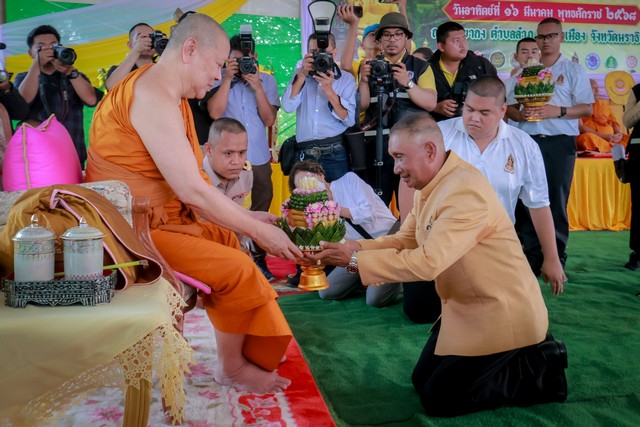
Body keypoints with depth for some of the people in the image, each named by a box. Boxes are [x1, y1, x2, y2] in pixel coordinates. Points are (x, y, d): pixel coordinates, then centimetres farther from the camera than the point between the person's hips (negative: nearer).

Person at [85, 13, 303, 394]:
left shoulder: (171, 96, 12)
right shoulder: (153, 95, -21)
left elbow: (194, 184, 10)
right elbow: (192, 191, -26)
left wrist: (246, 217, 5)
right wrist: (258, 230, -18)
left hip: (157, 218, 11)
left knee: (231, 239, 17)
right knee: (236, 267, -15)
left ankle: (255, 346, 24)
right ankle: (232, 367, 8)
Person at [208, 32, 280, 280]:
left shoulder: (267, 81, 6)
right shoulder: (219, 80, 0)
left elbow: (269, 120, -3)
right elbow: (214, 113, -15)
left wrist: (257, 87, -12)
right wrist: (227, 78, -15)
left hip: (259, 158, 3)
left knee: (261, 212, 10)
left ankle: (259, 259, 23)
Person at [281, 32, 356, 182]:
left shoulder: (346, 78, 7)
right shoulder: (301, 75, 13)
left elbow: (349, 119, -6)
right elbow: (288, 107, -3)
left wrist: (329, 90, -15)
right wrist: (302, 75, -10)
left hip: (335, 154, -1)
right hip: (303, 155, 1)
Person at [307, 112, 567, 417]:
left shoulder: (465, 191, -29)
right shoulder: (432, 185, 1)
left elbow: (427, 262, -32)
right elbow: (404, 240, 5)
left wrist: (354, 260, -27)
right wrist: (355, 247, -11)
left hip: (501, 313, -9)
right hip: (467, 307, 9)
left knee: (438, 398, -1)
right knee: (422, 380, 16)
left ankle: (540, 369, 9)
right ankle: (515, 357, 23)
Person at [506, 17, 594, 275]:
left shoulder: (574, 70, 6)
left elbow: (587, 109, 0)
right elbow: (508, 107, 11)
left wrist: (558, 111, -15)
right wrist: (521, 114, -11)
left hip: (560, 143, -2)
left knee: (556, 200, 0)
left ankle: (556, 257, 8)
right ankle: (531, 256, 8)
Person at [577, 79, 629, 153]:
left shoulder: (604, 104, 22)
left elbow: (615, 122, 18)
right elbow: (580, 127, -10)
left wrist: (619, 134, -6)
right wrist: (603, 136, -18)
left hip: (611, 139, 6)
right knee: (588, 137, -39)